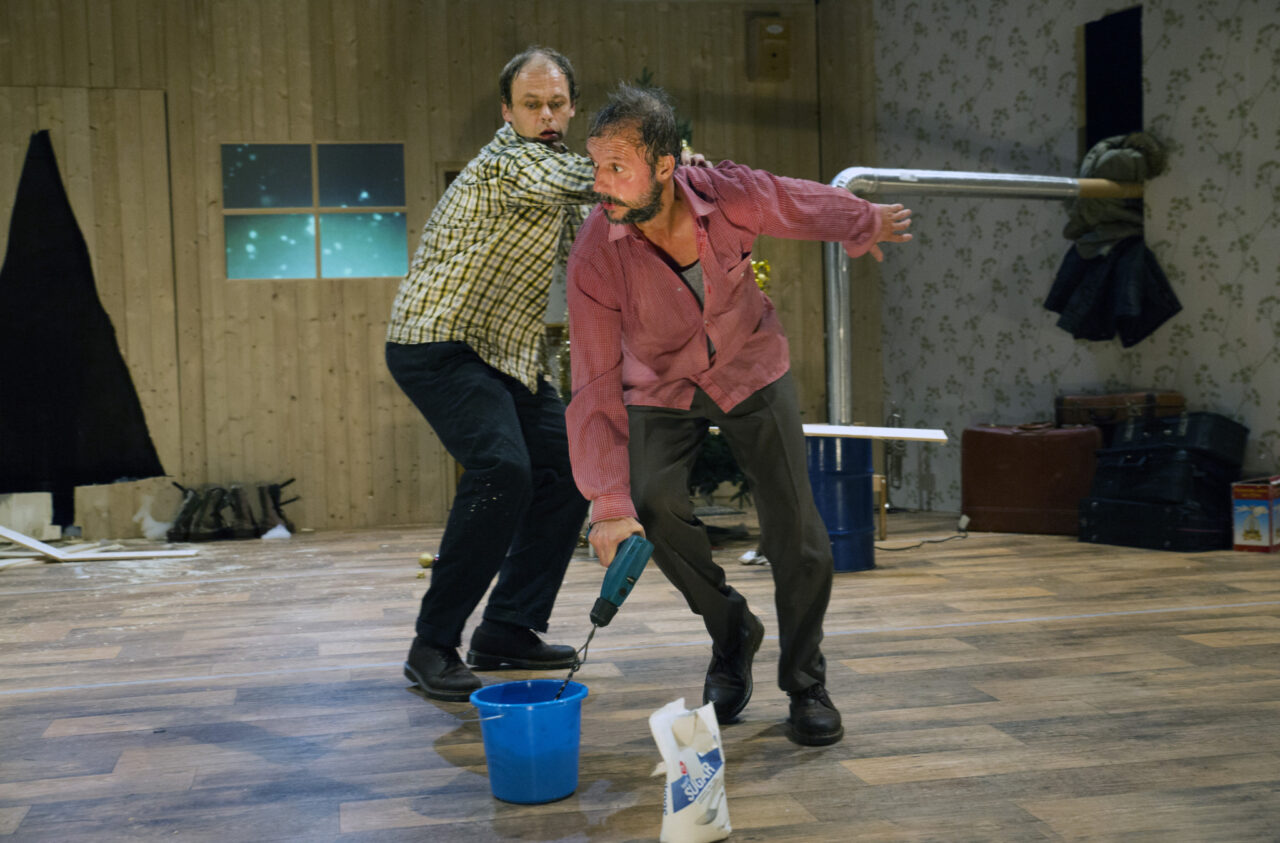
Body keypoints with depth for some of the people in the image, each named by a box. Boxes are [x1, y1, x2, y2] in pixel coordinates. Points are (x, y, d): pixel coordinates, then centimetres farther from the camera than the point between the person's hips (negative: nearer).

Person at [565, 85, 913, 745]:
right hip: (661, 388, 0)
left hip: (752, 372, 0)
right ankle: (731, 635, 4)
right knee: (653, 502, -24)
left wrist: (867, 224, 19)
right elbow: (596, 388, -29)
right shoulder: (594, 257, -29)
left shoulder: (731, 195, -25)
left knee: (794, 530, -10)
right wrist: (608, 504, -35)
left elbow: (807, 206, -1)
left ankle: (806, 685, 13)